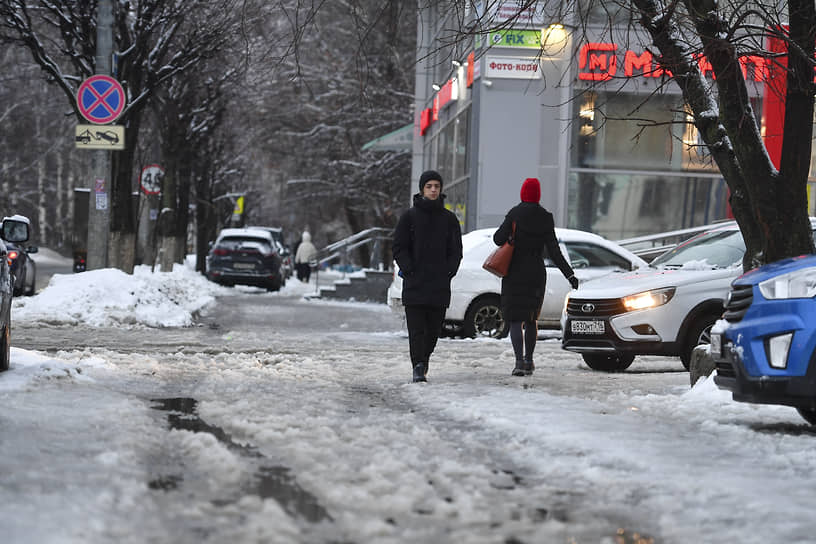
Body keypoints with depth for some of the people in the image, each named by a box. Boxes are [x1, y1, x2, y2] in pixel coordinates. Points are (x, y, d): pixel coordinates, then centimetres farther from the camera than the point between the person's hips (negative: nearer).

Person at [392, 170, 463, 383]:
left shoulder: (449, 218, 10)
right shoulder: (410, 216, 4)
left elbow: (456, 250, 11)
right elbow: (398, 247, 3)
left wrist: (448, 272, -2)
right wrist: (409, 270, -8)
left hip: (440, 285, 2)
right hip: (414, 283, -2)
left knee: (433, 329, 5)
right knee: (416, 329, -9)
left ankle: (423, 361, 24)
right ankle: (418, 368, -12)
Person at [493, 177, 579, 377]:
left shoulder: (515, 213, -10)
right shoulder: (546, 217, -2)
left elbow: (499, 239, -12)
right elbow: (553, 250, -6)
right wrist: (569, 274, -5)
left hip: (515, 272, -3)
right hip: (537, 273, 3)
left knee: (515, 319, -3)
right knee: (531, 318, 18)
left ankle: (520, 361, -18)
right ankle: (528, 360, 22)